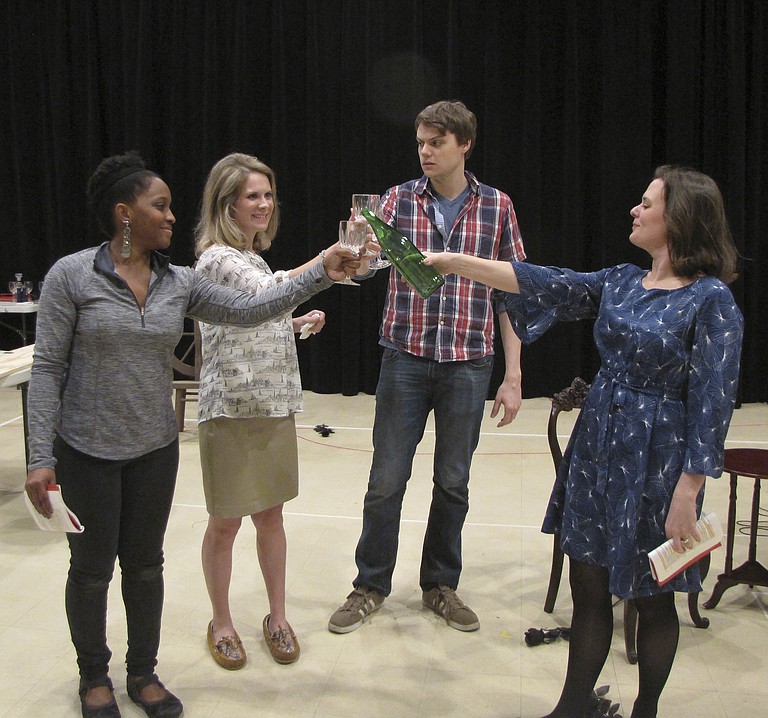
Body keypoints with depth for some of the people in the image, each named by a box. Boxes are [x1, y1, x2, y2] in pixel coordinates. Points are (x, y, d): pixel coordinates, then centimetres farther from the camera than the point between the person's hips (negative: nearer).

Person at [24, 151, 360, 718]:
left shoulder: (180, 283, 0)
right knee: (92, 567, 11)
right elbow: (48, 369, -11)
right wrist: (41, 457, -15)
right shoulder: (72, 275, -11)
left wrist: (320, 275, -12)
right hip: (87, 452, -4)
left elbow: (251, 309, -4)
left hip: (156, 449, 4)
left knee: (146, 563, 15)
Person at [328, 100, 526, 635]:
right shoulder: (399, 200, 3)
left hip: (468, 365, 0)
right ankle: (371, 587, 25)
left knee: (453, 482, 11)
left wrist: (513, 377, 0)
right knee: (387, 480, 6)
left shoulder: (497, 207, 2)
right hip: (406, 359, 0)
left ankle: (440, 585, 31)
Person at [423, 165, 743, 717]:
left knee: (652, 599, 11)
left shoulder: (711, 299, -13)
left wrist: (687, 495, -17)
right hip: (596, 448, 6)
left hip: (656, 461, -6)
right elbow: (547, 285, 2)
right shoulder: (621, 282, 6)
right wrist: (457, 263, -3)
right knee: (588, 588, 13)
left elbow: (712, 404, -15)